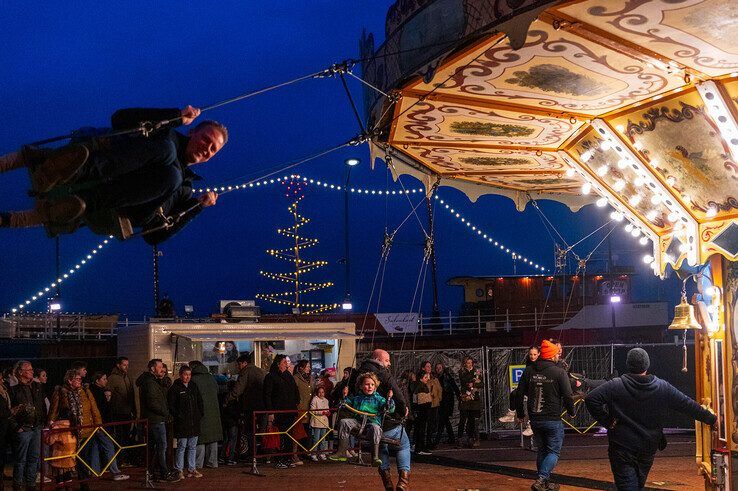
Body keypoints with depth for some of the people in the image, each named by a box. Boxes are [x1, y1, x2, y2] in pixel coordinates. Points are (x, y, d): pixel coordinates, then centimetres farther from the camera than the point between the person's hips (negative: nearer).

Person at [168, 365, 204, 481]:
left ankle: (191, 469, 18)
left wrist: (201, 414, 9)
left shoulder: (194, 386, 12)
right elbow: (171, 405, -6)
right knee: (181, 447, -5)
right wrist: (178, 416, -12)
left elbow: (200, 402, 18)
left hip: (194, 422, 6)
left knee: (192, 447, 11)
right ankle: (179, 471, 0)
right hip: (182, 423, -6)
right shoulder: (175, 388, -5)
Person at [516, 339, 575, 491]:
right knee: (553, 452, 3)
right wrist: (571, 412, 9)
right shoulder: (559, 372, -11)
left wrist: (520, 414, 18)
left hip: (535, 420, 5)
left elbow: (520, 394, 6)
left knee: (542, 450, 17)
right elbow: (567, 396, -9)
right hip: (553, 420, -5)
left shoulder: (529, 371, 3)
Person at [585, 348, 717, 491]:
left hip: (622, 448, -4)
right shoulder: (663, 387, -3)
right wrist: (711, 419, 16)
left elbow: (591, 399, -20)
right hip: (649, 448, 4)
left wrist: (607, 422, -9)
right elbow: (688, 405, 3)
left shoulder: (616, 386, -11)